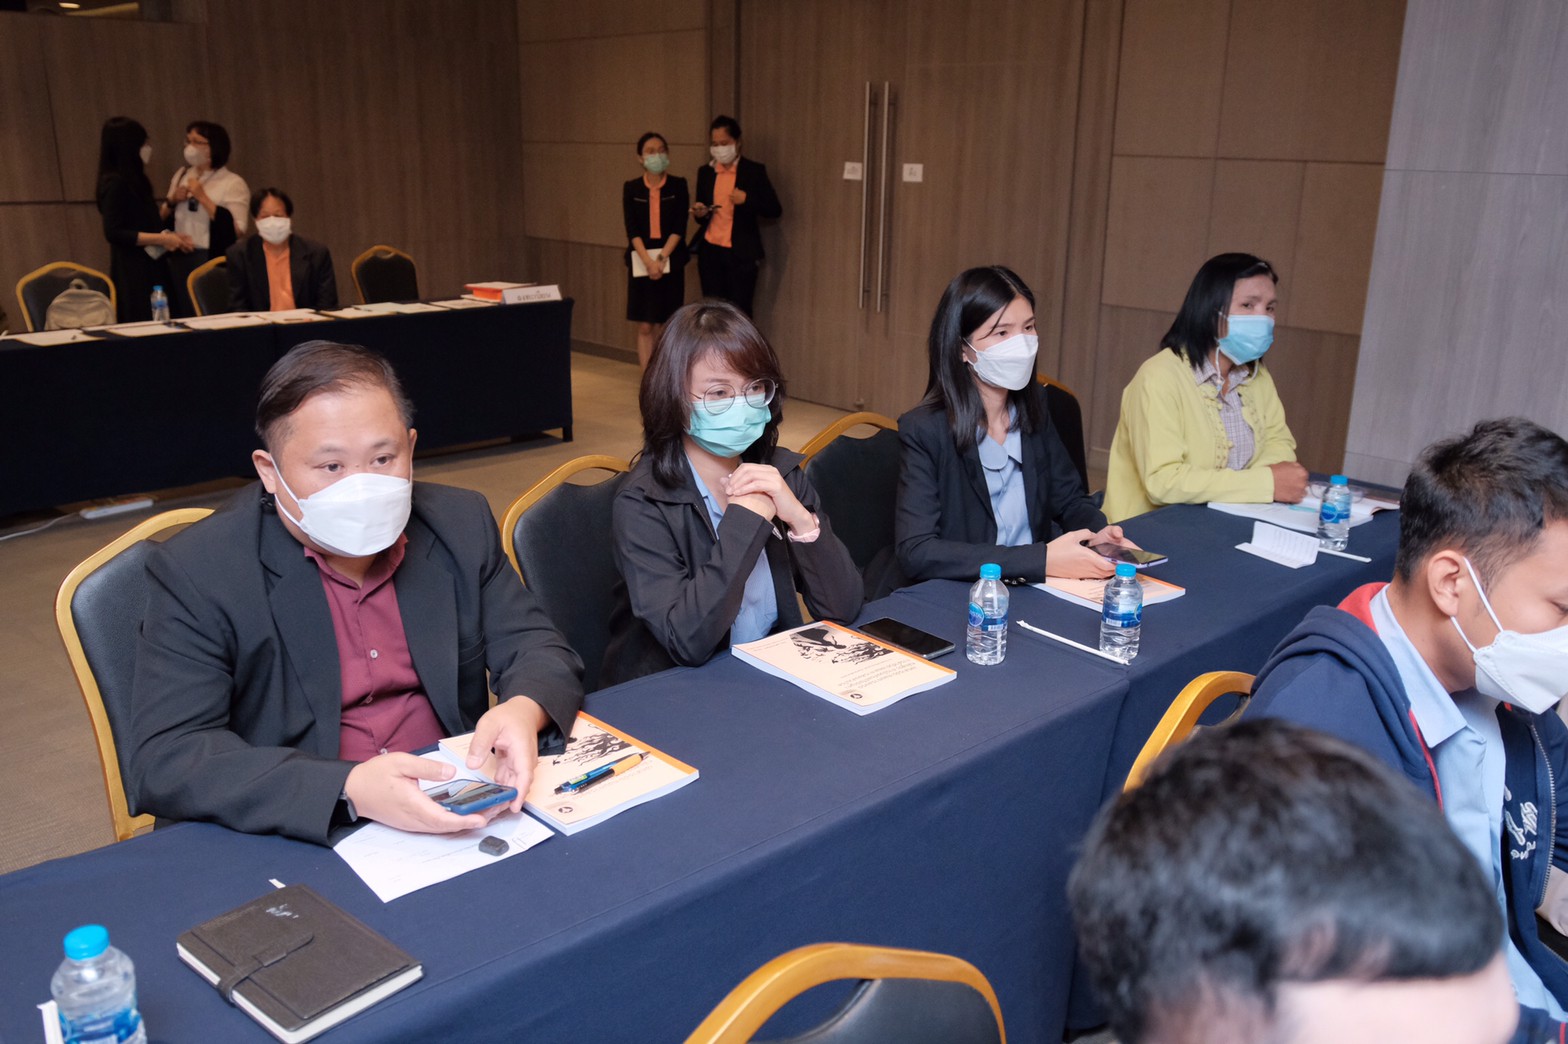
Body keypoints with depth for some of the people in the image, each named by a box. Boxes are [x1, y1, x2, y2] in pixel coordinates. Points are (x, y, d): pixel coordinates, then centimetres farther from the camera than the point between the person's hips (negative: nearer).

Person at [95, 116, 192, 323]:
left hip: (150, 269, 9)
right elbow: (113, 233, -18)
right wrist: (162, 239, -16)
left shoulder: (133, 182, 15)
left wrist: (170, 237, 7)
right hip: (133, 273, -9)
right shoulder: (115, 183, -11)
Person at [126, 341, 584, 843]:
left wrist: (522, 712, -21)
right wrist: (350, 791, -30)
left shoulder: (462, 525, 2)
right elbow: (161, 763, -16)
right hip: (293, 843, -3)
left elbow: (538, 651, 4)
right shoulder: (194, 574, -9)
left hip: (465, 818, 3)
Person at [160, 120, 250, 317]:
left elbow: (235, 229, -18)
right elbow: (161, 219, 17)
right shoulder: (180, 175, 13)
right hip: (178, 258, 6)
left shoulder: (233, 183, -6)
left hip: (212, 260, -6)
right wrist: (171, 201, -3)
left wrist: (202, 198, -15)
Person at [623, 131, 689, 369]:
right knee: (645, 326, 1)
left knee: (667, 326, 2)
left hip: (671, 261, -1)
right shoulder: (631, 188, 3)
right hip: (641, 262, 1)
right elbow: (631, 229, -4)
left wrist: (661, 258, -15)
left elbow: (679, 227, -5)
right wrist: (648, 261, -16)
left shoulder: (678, 185, 1)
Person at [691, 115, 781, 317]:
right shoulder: (705, 172, 11)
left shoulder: (754, 171, 0)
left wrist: (747, 200, -17)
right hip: (710, 253, 4)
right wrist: (699, 213, -6)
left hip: (741, 254, -4)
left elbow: (775, 211, -2)